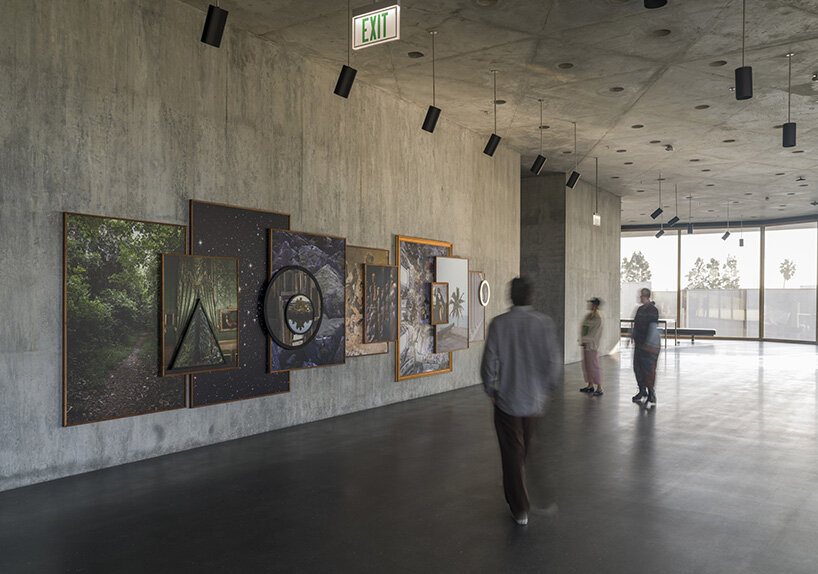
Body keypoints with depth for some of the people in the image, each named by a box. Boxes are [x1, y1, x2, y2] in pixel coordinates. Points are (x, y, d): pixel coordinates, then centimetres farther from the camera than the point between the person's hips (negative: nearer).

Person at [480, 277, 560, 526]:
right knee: (531, 451, 21)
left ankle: (520, 509, 11)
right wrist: (546, 388, 9)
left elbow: (489, 363, -10)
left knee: (512, 453, 7)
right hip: (536, 400, 2)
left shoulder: (499, 324, -10)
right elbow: (553, 360, -6)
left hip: (507, 400, -2)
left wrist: (490, 391, 5)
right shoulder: (544, 323, -7)